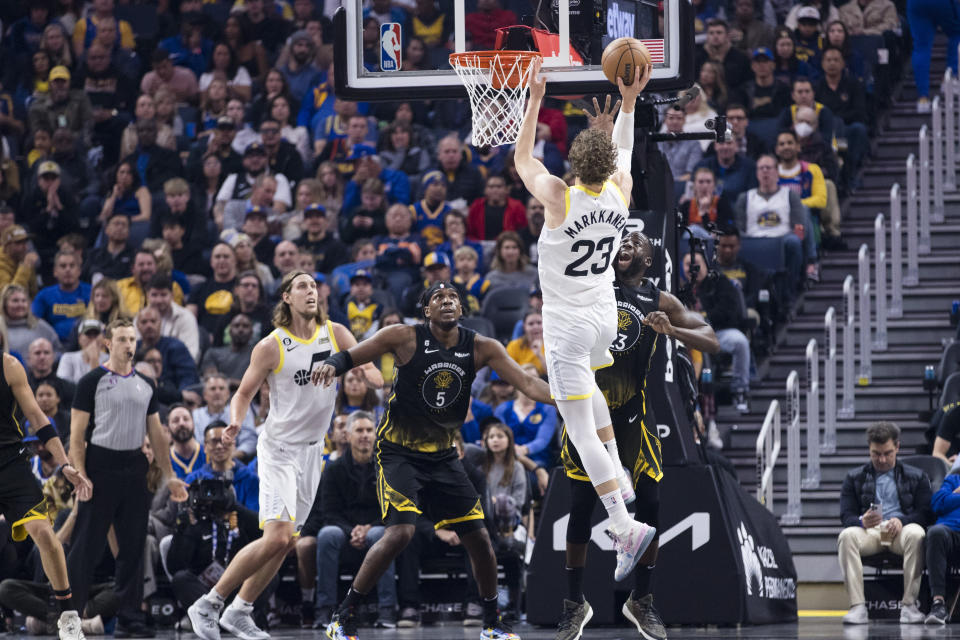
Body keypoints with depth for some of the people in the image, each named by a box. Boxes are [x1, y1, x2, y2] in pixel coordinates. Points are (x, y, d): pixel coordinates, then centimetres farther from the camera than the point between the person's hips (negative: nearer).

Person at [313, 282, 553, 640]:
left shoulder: (481, 348, -3)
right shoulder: (405, 338, -12)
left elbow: (527, 383, -8)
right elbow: (351, 356, -6)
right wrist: (332, 365, -29)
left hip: (443, 456, 5)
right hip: (398, 452, -5)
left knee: (478, 536, 2)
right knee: (400, 532, -23)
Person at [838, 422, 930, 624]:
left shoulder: (916, 477, 17)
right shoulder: (855, 478, 18)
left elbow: (925, 513, 5)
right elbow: (846, 516, 7)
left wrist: (901, 521, -17)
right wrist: (862, 521, -18)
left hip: (900, 531, -1)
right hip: (869, 531, 1)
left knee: (915, 533, -38)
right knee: (847, 535, -34)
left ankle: (909, 604, -34)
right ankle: (857, 606, -39)